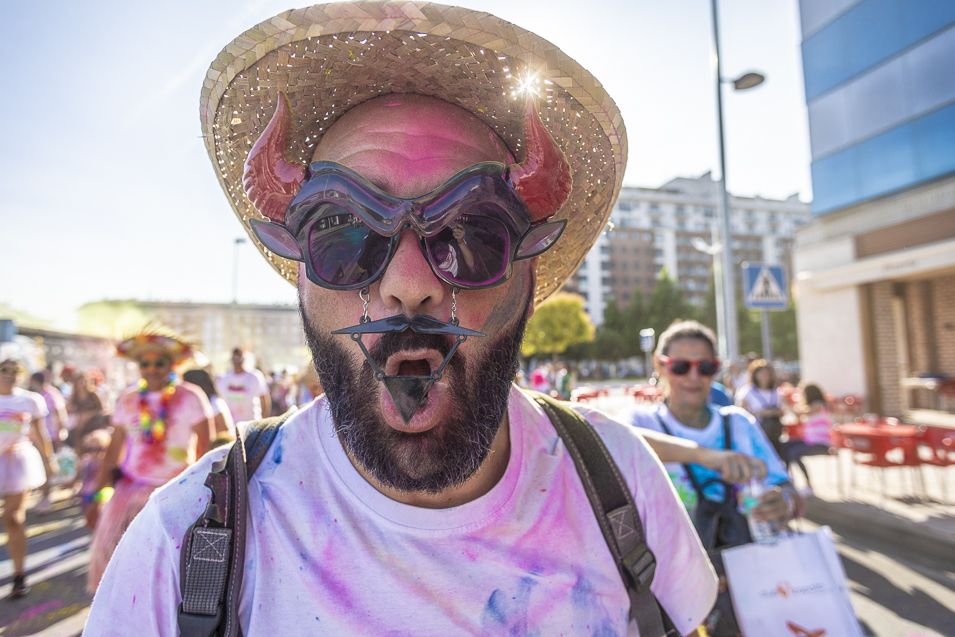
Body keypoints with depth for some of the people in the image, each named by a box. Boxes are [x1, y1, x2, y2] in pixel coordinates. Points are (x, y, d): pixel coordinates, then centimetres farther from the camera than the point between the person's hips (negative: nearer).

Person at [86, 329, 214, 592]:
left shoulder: (190, 398, -7)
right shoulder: (127, 400, 4)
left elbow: (204, 450, -6)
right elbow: (114, 449, 8)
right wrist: (98, 494, 6)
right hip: (131, 488, 4)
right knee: (107, 548, -3)